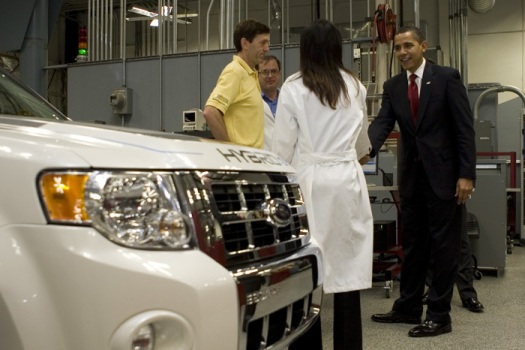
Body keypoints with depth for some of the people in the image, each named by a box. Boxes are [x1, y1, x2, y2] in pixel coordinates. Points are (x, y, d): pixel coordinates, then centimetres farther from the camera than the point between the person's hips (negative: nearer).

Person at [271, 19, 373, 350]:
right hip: (347, 181, 3)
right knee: (347, 269, 6)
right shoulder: (355, 87, 10)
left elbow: (283, 143, -2)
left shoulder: (294, 87, -1)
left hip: (309, 181, -3)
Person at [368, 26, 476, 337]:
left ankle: (439, 315, 11)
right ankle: (408, 308, 24)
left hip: (444, 173, -5)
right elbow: (383, 123, -5)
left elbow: (465, 128, -9)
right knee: (412, 244, 13)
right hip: (412, 175, 5)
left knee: (443, 246, 2)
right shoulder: (392, 86, 7)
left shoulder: (447, 77, -7)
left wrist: (467, 174, -15)